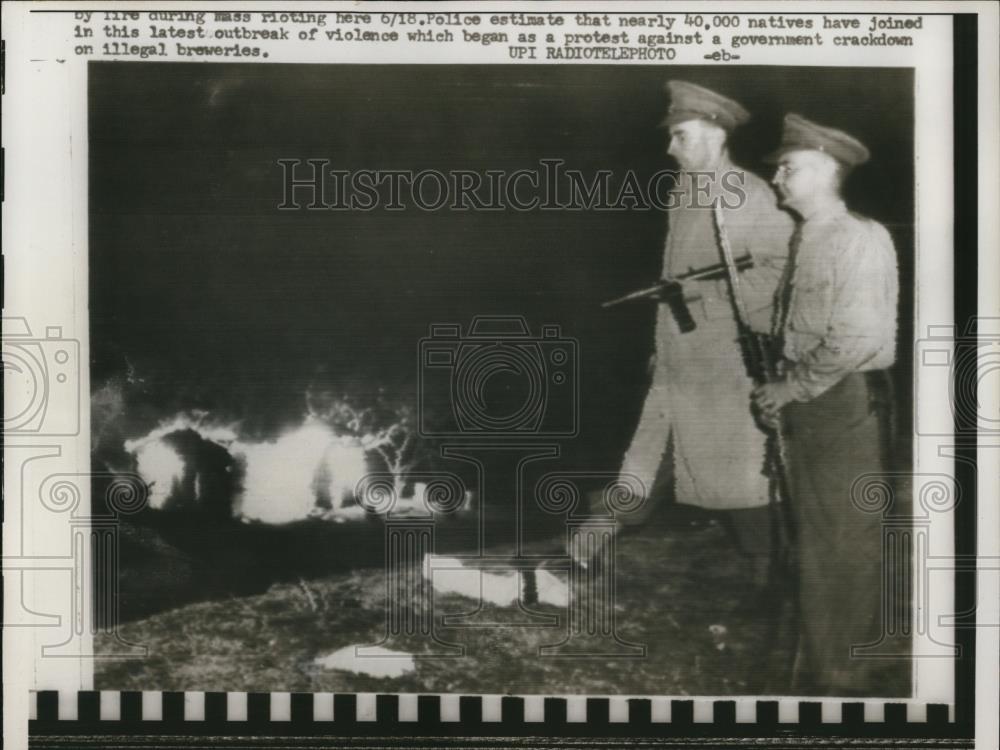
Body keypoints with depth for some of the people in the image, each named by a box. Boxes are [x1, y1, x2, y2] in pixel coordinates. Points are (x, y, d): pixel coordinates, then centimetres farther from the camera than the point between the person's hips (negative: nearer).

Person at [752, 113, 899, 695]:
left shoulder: (862, 238, -12)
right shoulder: (803, 239, 13)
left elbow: (855, 339, -19)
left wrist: (789, 388, -14)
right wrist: (781, 390, 4)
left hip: (847, 402, -8)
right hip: (804, 405, 8)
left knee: (849, 541, 0)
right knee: (814, 539, 15)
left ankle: (849, 679, 12)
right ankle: (817, 672, 28)